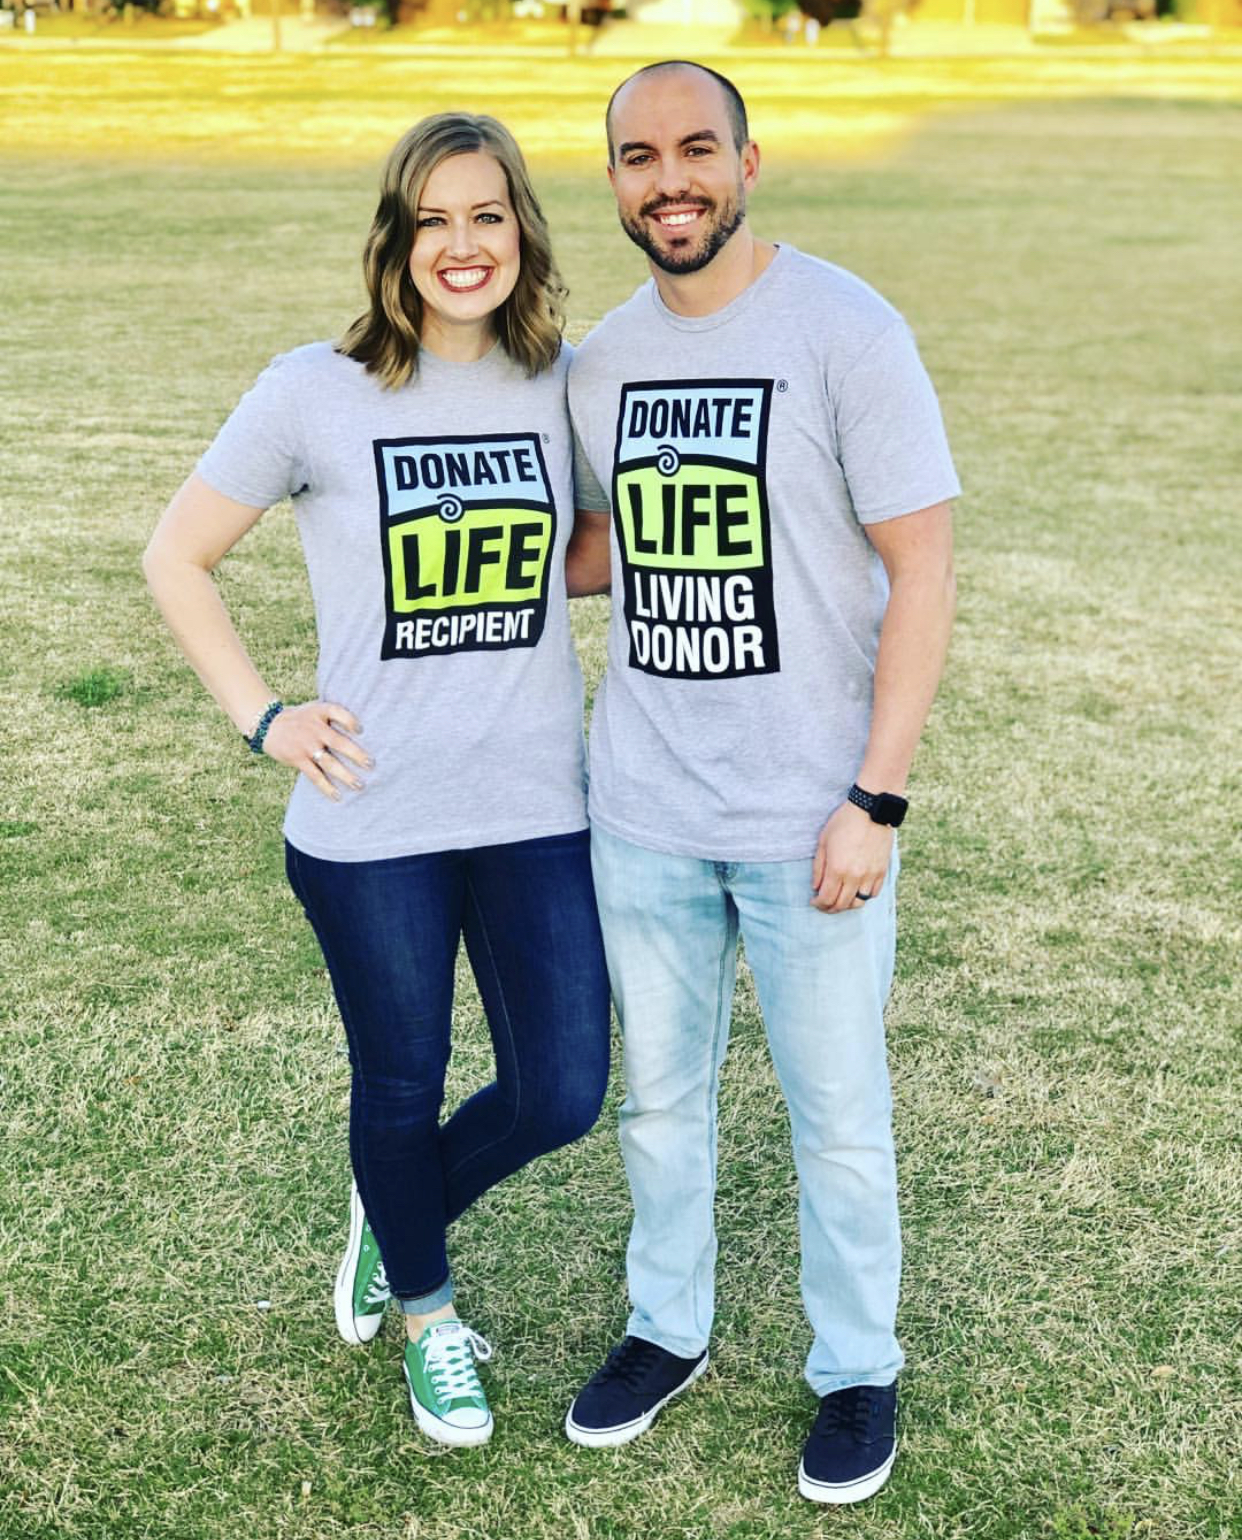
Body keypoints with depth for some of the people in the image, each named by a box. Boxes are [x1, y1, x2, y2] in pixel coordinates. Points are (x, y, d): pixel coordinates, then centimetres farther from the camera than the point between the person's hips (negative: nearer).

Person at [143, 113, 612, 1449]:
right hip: (373, 824, -3)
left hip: (536, 810, 3)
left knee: (560, 1097, 7)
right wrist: (262, 718, -5)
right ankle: (426, 1313, 44)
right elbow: (176, 558, 1)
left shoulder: (566, 385, 1)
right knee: (400, 1087, 14)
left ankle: (394, 1218, 40)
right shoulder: (316, 391, -8)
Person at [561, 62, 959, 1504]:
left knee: (835, 1111, 9)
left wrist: (872, 801, -16)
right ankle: (668, 1327, 39)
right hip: (643, 806, 5)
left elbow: (921, 571, -13)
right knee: (658, 1092, 17)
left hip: (808, 815, -4)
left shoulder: (846, 331, -12)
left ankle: (858, 1372, 30)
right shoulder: (600, 361, 5)